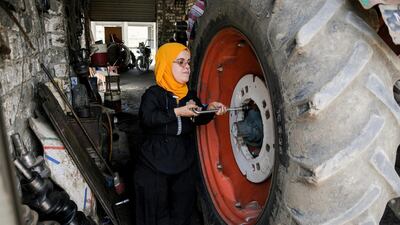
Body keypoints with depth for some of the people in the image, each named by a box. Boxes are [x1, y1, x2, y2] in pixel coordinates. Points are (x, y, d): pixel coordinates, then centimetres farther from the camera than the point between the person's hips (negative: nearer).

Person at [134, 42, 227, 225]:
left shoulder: (189, 95, 5)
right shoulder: (153, 94, -11)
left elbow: (199, 120, 14)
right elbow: (147, 118, -27)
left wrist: (210, 109, -6)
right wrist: (178, 112, -29)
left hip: (184, 167, 5)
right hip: (155, 168, -5)